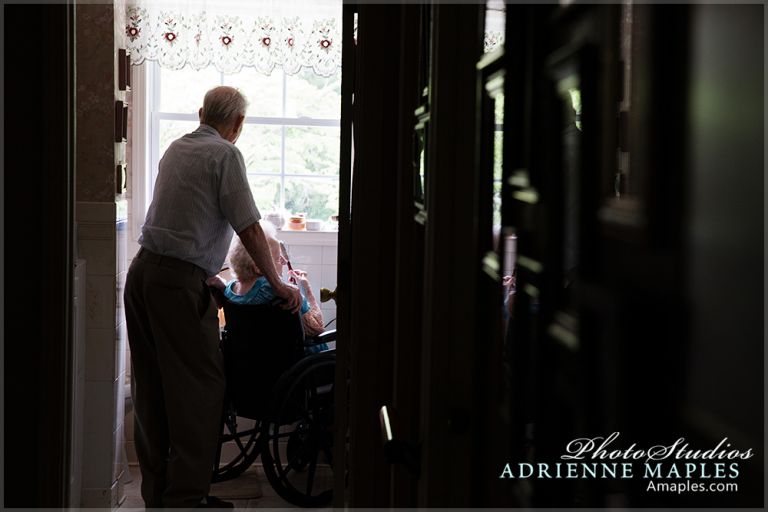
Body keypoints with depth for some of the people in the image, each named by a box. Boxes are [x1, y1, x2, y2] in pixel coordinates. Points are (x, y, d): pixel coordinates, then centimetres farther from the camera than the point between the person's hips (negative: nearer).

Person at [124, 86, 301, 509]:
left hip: (142, 270, 8)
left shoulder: (175, 149, 18)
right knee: (198, 386, -3)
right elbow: (249, 229, -9)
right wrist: (277, 283, 1)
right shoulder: (225, 154, -6)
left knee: (151, 385, 11)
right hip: (179, 280, -8)